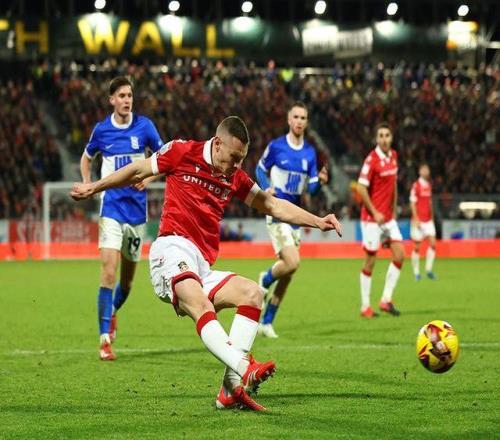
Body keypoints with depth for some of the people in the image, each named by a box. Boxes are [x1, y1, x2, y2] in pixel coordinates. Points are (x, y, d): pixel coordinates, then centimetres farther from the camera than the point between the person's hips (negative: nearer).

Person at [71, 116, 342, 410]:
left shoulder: (235, 178, 17)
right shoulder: (182, 152, 4)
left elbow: (274, 205, 24)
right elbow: (138, 171, 16)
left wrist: (318, 221, 14)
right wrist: (94, 188, 23)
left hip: (203, 268, 6)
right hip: (173, 247, -6)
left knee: (252, 293, -12)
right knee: (201, 305, -32)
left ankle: (232, 389, -19)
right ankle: (244, 370, -55)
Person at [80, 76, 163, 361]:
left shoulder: (144, 126, -1)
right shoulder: (101, 129, 1)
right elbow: (87, 158, 19)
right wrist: (87, 185, 4)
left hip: (137, 208, 1)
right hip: (112, 207, -1)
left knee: (128, 277, 12)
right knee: (109, 271, -17)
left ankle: (113, 312, 44)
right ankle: (105, 339, -16)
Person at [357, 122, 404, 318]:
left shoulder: (393, 156, 7)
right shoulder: (372, 159, -15)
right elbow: (361, 189, -17)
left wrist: (393, 210, 17)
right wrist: (374, 212, -18)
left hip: (388, 217, 7)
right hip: (372, 217, -7)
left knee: (399, 254, -2)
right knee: (370, 260, -2)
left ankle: (386, 299, 6)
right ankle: (365, 306, 7)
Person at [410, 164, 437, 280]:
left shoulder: (429, 185, 12)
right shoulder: (416, 185, -8)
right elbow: (412, 203, -10)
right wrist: (416, 220, -16)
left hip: (428, 220, 6)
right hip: (418, 220, -6)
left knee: (433, 243, -7)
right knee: (417, 246, -1)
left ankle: (428, 269, 0)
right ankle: (416, 272, 7)